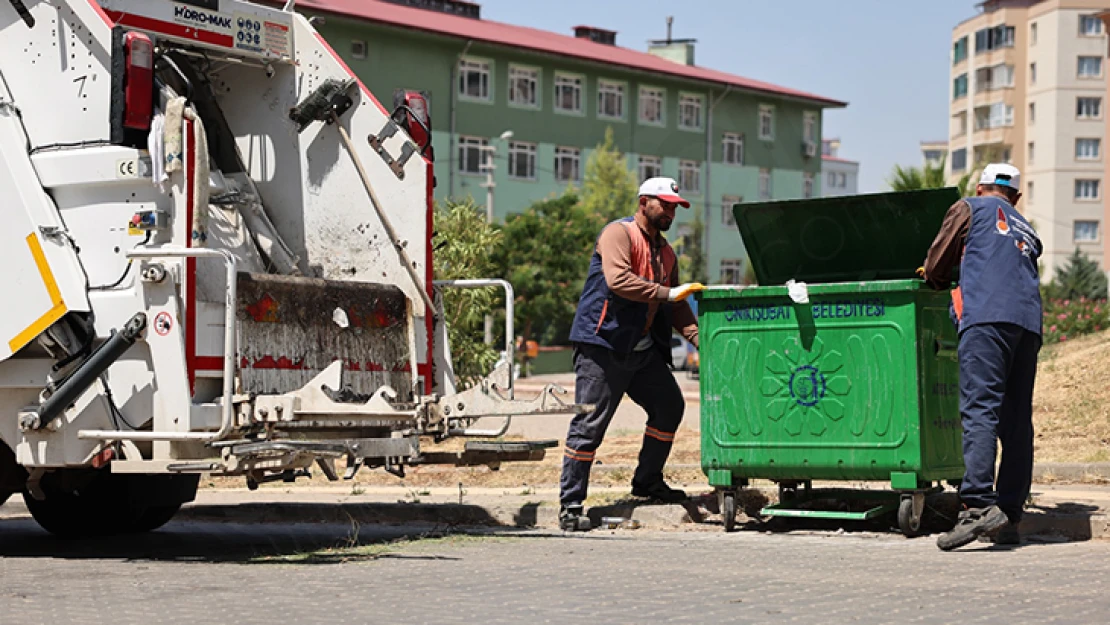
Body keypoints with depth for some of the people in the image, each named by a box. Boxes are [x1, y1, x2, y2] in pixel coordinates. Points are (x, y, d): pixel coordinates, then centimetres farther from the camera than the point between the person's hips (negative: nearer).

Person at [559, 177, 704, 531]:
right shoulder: (619, 233, -7)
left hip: (644, 349, 9)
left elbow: (676, 307, 17)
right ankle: (570, 507, -4)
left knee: (669, 407, 10)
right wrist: (668, 293, -25)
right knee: (589, 425, -8)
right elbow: (618, 280, -24)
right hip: (604, 345, -9)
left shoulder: (665, 252, 19)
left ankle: (647, 482, 27)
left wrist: (701, 338, 2)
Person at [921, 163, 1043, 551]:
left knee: (980, 410, -17)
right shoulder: (1027, 233, 32)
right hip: (1028, 323, 6)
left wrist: (938, 280, 38)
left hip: (987, 316, -6)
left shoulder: (970, 209, 17)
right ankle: (1009, 517, 4)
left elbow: (934, 268, 16)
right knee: (1016, 420, 6)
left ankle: (979, 504, -32)